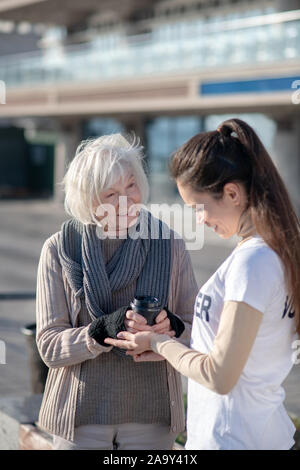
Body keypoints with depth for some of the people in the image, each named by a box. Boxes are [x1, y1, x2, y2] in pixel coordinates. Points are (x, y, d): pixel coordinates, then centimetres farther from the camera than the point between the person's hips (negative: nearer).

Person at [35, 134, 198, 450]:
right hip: (82, 416, -1)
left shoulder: (169, 244, -3)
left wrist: (171, 326, -22)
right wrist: (105, 329, -24)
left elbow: (198, 334, 0)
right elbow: (49, 346, -8)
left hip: (151, 417, 1)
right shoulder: (59, 249, -6)